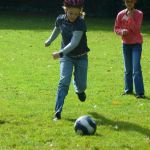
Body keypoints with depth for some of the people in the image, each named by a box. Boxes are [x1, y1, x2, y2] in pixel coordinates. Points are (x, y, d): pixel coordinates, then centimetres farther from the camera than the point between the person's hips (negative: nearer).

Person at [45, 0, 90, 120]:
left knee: (81, 85, 5)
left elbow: (74, 42, -35)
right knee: (64, 81, -17)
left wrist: (60, 53, -44)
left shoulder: (80, 23, -25)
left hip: (81, 57, -2)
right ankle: (58, 112, -18)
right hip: (66, 56, 2)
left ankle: (79, 90, 46)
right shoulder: (60, 19, -11)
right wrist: (50, 41, 30)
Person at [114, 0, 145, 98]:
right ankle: (128, 89, 25)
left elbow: (136, 29, -15)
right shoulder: (121, 14, 0)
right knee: (128, 69, 12)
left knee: (136, 69, -14)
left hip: (136, 43, -4)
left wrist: (131, 18, -24)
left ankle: (140, 92, -16)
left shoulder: (139, 14, -8)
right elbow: (116, 28, 4)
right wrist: (122, 31, -17)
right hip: (126, 43, 4)